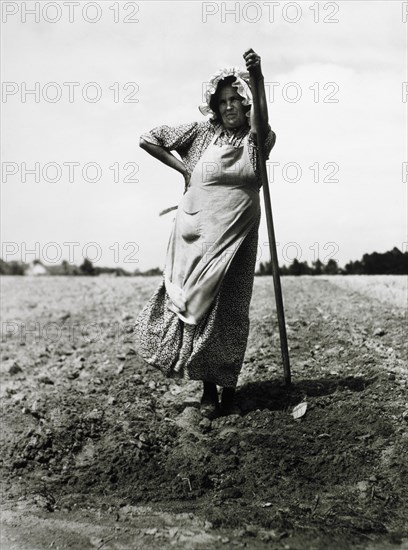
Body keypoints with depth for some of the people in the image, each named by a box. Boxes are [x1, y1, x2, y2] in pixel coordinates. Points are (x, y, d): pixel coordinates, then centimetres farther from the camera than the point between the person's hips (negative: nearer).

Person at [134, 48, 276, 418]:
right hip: (199, 229, 1)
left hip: (237, 234, -1)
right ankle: (208, 388, 8)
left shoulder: (257, 139, 2)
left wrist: (259, 80, -37)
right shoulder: (201, 133, 5)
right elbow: (148, 140, 8)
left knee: (231, 310, 0)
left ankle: (228, 388, 11)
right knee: (197, 303, -2)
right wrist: (184, 169, 3)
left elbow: (262, 129, -24)